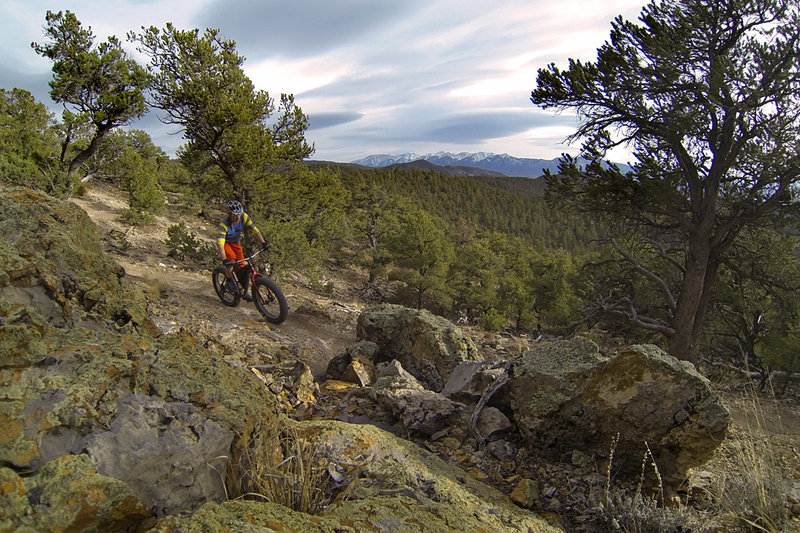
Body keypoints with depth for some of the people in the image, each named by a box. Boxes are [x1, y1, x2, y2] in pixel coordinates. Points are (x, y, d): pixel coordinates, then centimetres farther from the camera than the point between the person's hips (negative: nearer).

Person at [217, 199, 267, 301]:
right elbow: (220, 243, -43)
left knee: (243, 268, -4)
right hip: (225, 243, -4)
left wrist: (263, 242, -24)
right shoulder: (223, 223, -35)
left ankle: (246, 293, 12)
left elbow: (254, 229, -13)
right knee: (231, 259, -35)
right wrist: (224, 259, -54)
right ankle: (229, 280, -10)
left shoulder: (244, 217, -23)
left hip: (236, 243, 4)